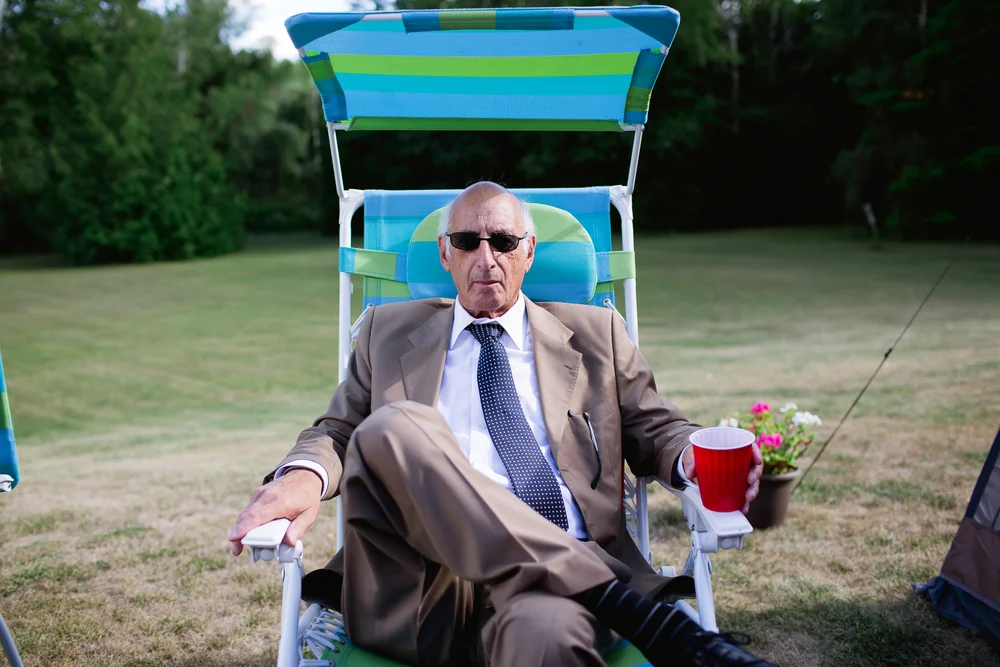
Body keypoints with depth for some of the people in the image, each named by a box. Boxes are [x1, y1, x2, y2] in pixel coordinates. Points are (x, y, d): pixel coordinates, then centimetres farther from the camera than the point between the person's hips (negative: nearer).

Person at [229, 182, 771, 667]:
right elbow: (337, 432, 18)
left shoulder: (595, 334, 21)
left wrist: (695, 457, -5)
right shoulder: (390, 331, 22)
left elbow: (655, 429, 20)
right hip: (423, 583, 4)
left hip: (563, 574, -3)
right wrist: (304, 475, -8)